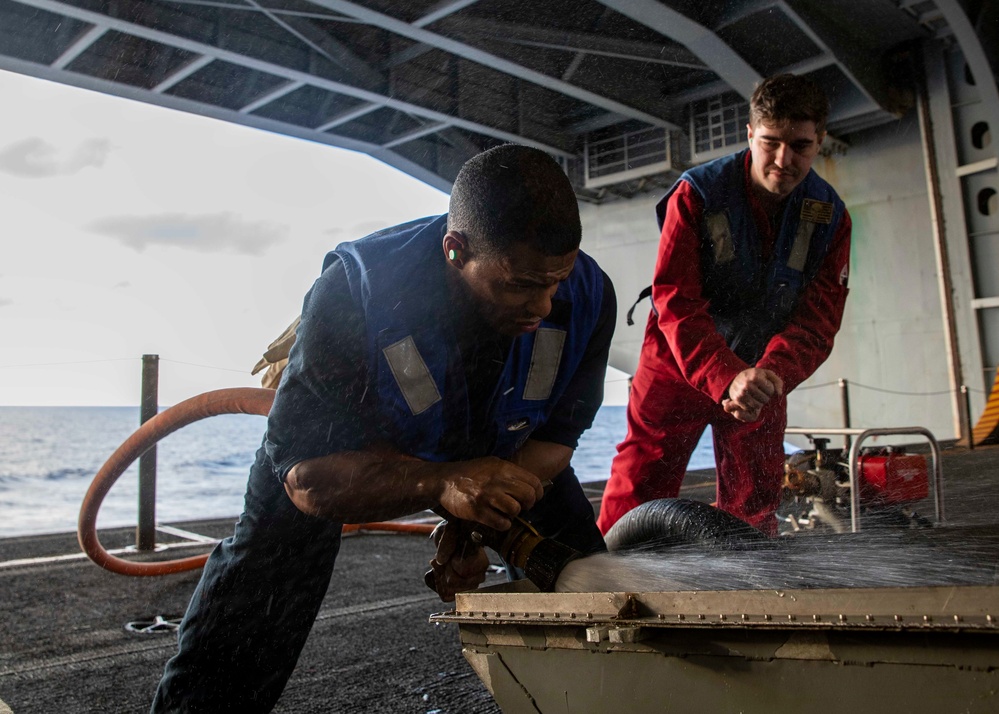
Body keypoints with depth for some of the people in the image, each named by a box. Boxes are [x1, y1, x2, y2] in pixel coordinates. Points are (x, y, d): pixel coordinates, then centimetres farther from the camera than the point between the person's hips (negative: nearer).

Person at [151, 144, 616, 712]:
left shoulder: (589, 296, -29)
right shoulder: (353, 291, -39)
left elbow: (555, 439, -14)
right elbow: (306, 475, -33)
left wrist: (477, 522, -29)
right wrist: (441, 485, -50)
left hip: (502, 448, 3)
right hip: (347, 447, -2)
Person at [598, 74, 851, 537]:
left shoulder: (830, 215, -6)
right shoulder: (696, 193, -17)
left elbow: (818, 318, -11)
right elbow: (674, 301, -23)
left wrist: (771, 373, -32)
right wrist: (726, 377, -38)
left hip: (761, 376, 4)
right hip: (679, 365, -3)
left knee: (755, 508, 12)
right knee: (635, 498, -5)